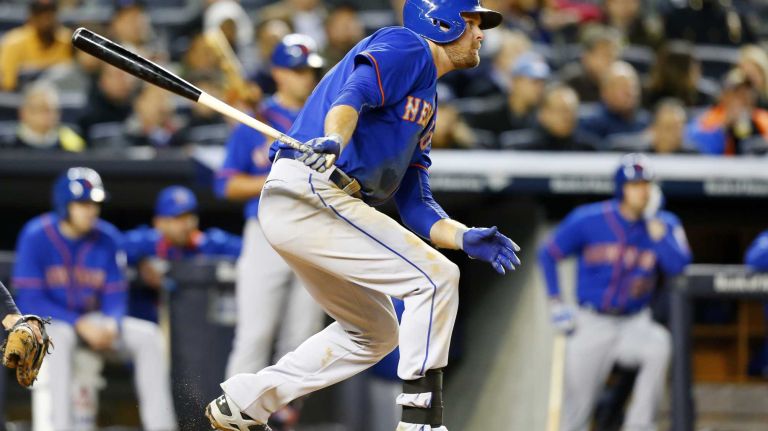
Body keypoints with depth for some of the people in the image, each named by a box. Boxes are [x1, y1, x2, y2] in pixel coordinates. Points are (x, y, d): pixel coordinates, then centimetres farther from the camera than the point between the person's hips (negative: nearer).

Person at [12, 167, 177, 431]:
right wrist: (80, 325, -26)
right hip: (46, 320, -5)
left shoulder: (107, 238, -1)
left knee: (148, 335, -13)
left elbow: (115, 296, 3)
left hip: (91, 322, 5)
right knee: (58, 338, -39)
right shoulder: (36, 236, -14)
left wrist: (111, 325, -21)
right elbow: (30, 300, -18)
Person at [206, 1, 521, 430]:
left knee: (375, 332, 21)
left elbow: (415, 205, 21)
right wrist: (333, 141, -40)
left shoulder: (426, 103, 28)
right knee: (436, 278, -13)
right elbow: (354, 93, -20)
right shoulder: (404, 47, 0)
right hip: (310, 191, -11)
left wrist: (464, 237, 3)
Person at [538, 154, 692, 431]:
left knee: (658, 345, -34)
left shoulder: (664, 224, -2)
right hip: (591, 323, 0)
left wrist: (654, 223, -19)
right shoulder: (588, 220, -7)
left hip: (634, 323, 0)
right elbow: (548, 254, 4)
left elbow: (677, 266, -19)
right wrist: (556, 305, 0)